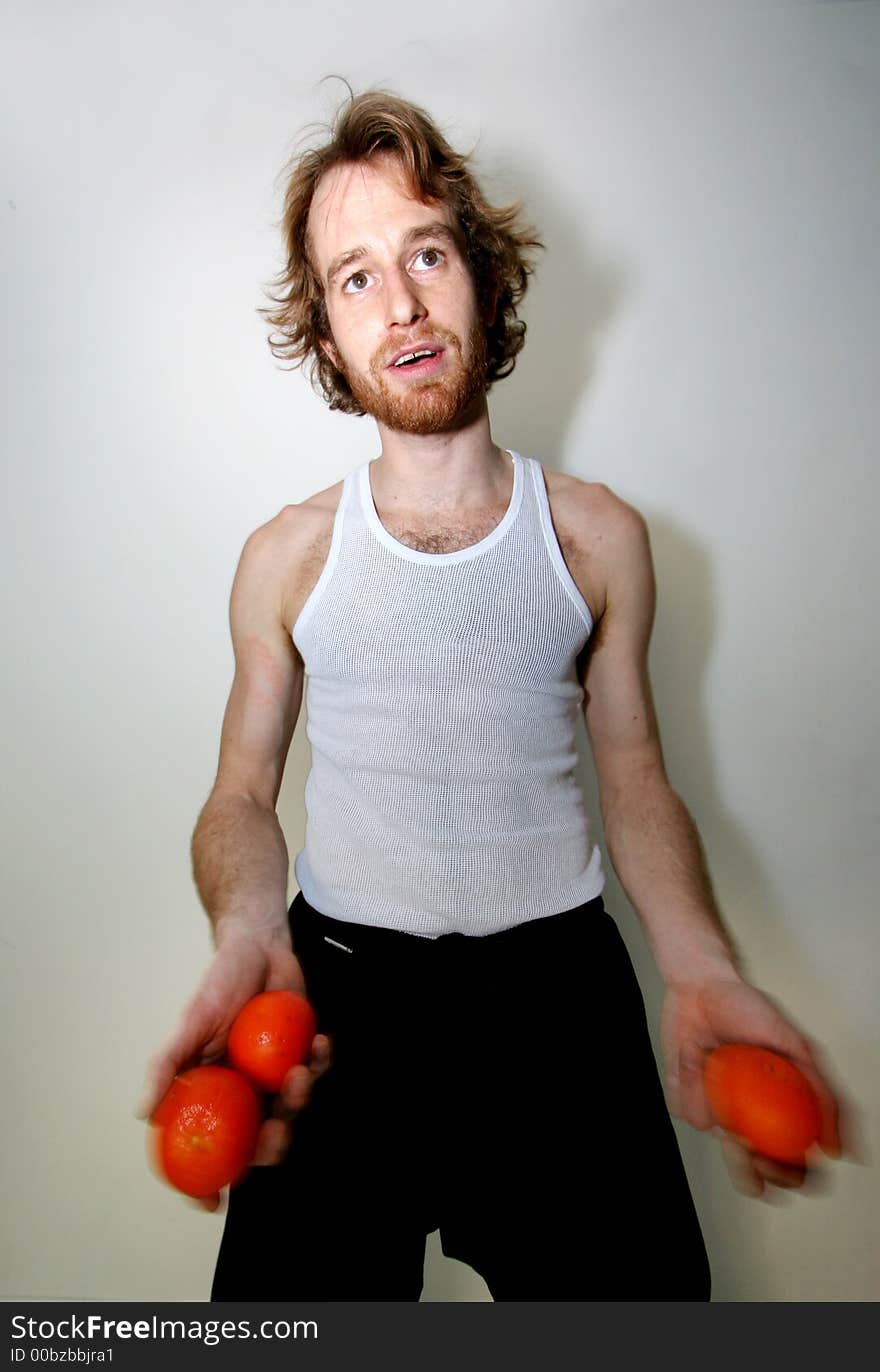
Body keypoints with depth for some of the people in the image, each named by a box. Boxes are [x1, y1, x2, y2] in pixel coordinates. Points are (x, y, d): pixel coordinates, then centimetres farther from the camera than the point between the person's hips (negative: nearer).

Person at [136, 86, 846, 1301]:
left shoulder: (599, 537, 1)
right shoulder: (289, 556, 0)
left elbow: (635, 776, 4)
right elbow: (242, 793, 4)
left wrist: (702, 968, -10)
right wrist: (246, 940, -16)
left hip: (557, 974, 1)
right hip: (341, 983, 0)